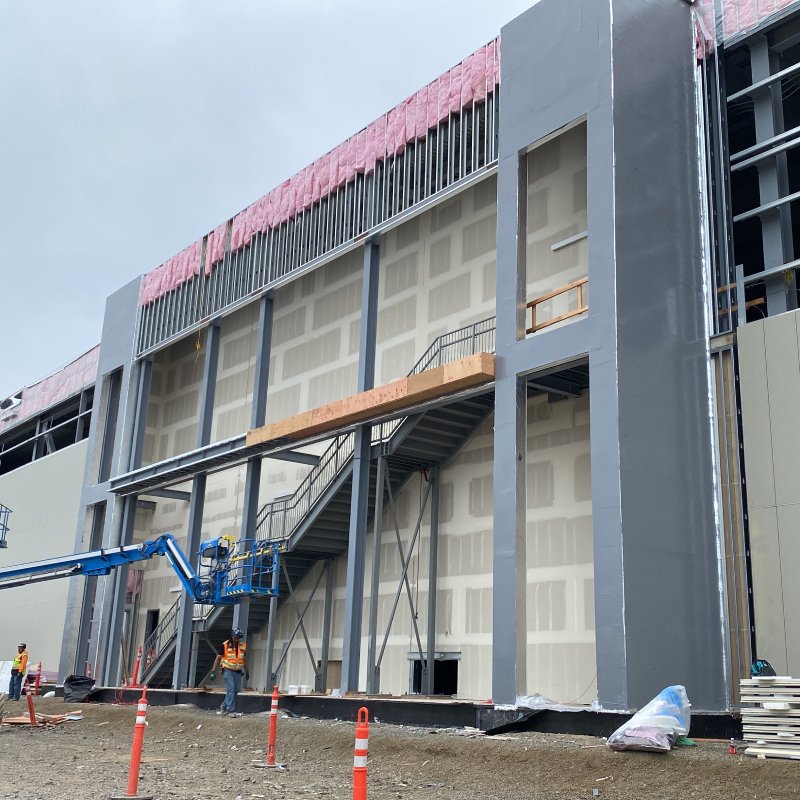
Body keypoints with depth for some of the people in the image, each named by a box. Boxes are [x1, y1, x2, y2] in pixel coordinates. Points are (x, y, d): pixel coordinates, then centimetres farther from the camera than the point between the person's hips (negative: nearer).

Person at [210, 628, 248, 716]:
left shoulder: (243, 646, 5)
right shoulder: (225, 645, -8)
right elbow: (218, 658, -4)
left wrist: (246, 671, 20)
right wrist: (213, 671, -7)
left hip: (238, 672, 5)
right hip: (228, 671, -5)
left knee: (236, 691, 9)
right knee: (231, 690, -13)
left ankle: (224, 706, 26)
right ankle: (231, 710, -11)